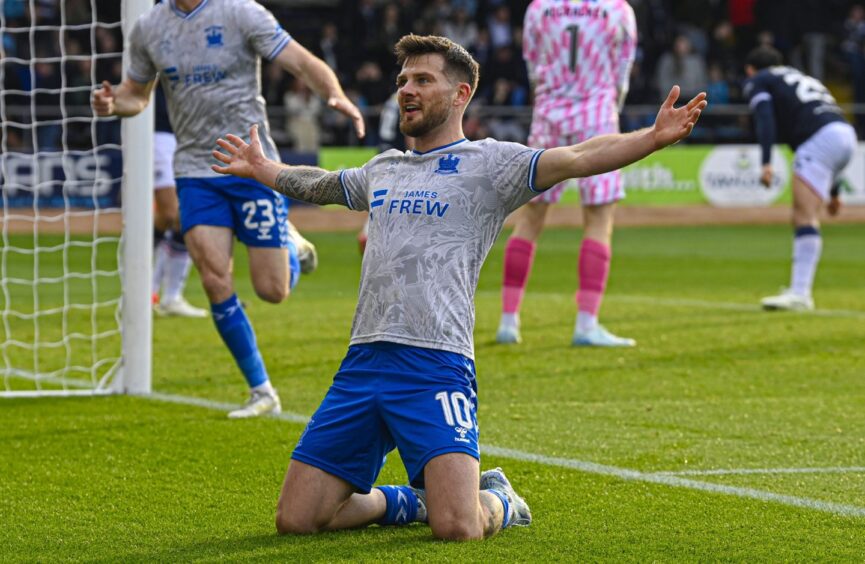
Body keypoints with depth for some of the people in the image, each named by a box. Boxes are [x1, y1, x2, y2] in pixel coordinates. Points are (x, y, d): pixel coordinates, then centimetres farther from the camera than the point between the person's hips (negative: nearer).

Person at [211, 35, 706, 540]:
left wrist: (654, 138, -25)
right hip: (362, 362, 6)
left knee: (456, 528, -21)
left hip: (436, 365, -6)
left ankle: (498, 501, 16)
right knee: (296, 520, 1)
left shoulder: (488, 162, 3)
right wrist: (262, 169, 56)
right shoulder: (383, 169, 22)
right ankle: (411, 500, 27)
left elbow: (577, 159, -11)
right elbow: (318, 185, 43)